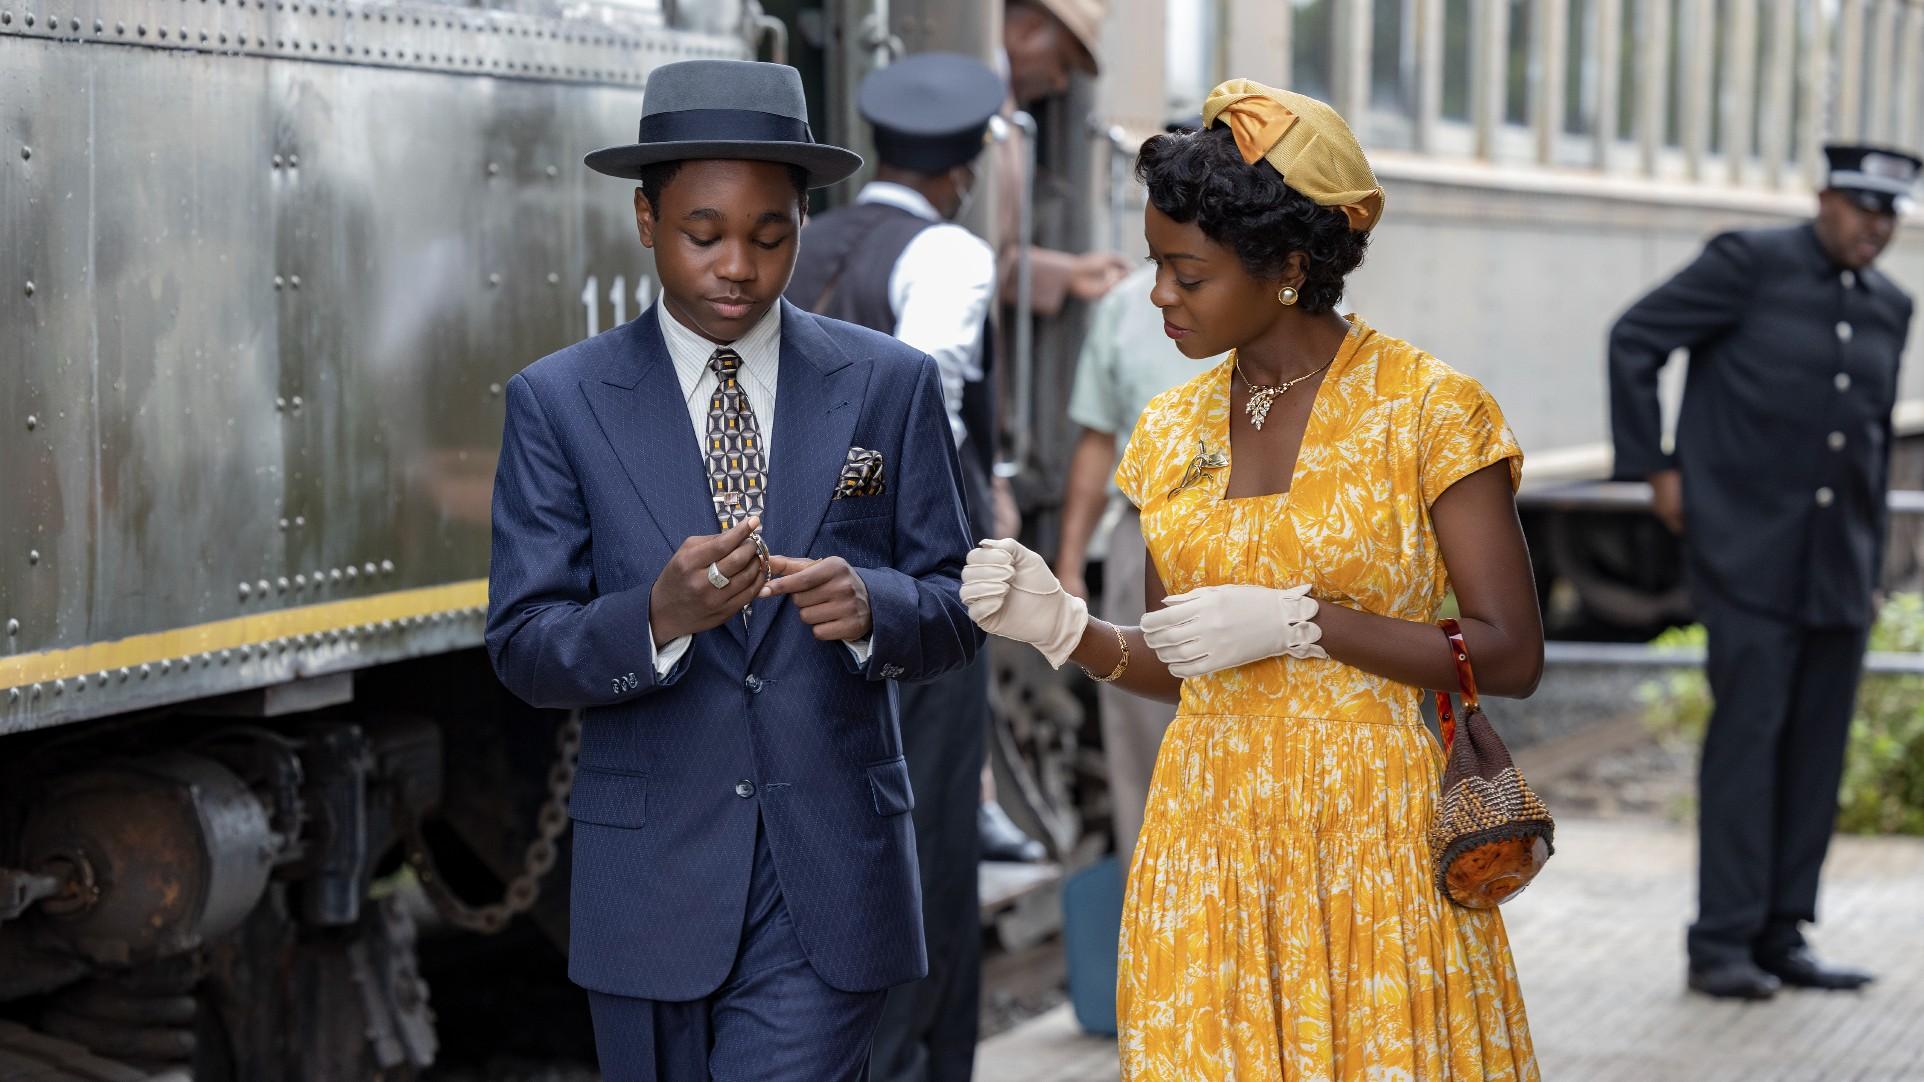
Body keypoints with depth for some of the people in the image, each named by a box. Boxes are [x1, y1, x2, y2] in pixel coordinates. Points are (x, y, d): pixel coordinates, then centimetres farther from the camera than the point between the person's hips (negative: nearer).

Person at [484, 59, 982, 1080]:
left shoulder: (890, 385, 2)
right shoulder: (557, 402, -1)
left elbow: (954, 612, 3)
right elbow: (523, 648, -5)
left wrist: (871, 606, -20)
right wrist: (657, 616, -25)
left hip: (832, 873, -1)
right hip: (652, 872, 1)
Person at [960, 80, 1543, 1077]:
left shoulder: (1426, 407, -8)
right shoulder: (1173, 430, 8)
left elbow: (1512, 656, -11)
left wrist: (1296, 621, -18)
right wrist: (1062, 624, -5)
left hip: (1373, 837, -4)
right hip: (1208, 838, 4)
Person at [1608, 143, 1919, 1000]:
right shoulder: (1751, 263, -5)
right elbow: (1634, 340, -4)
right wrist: (1655, 468, -7)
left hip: (1839, 568, 6)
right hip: (1750, 552, -6)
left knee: (1818, 745, 5)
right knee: (1748, 730, -9)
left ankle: (1781, 938, 12)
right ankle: (1722, 945, -5)